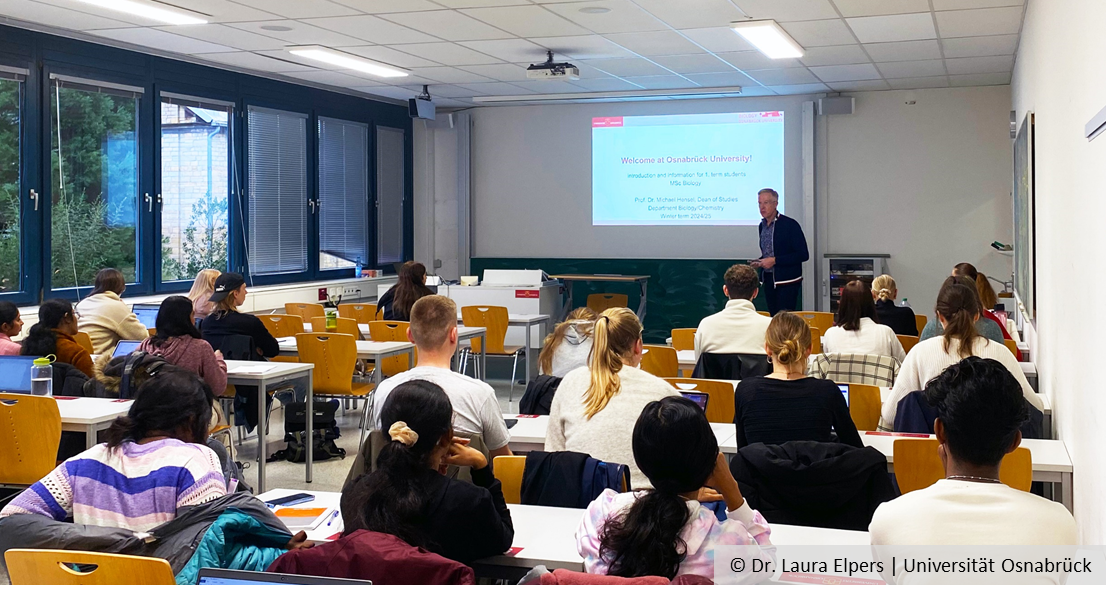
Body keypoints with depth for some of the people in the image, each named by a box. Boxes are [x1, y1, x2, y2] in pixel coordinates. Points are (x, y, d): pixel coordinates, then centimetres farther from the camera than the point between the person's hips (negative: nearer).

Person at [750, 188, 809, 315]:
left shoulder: (790, 225, -11)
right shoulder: (762, 225, 11)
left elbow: (803, 255, -15)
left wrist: (774, 260, -19)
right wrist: (760, 262, 2)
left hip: (786, 282, -7)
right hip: (768, 280, 7)